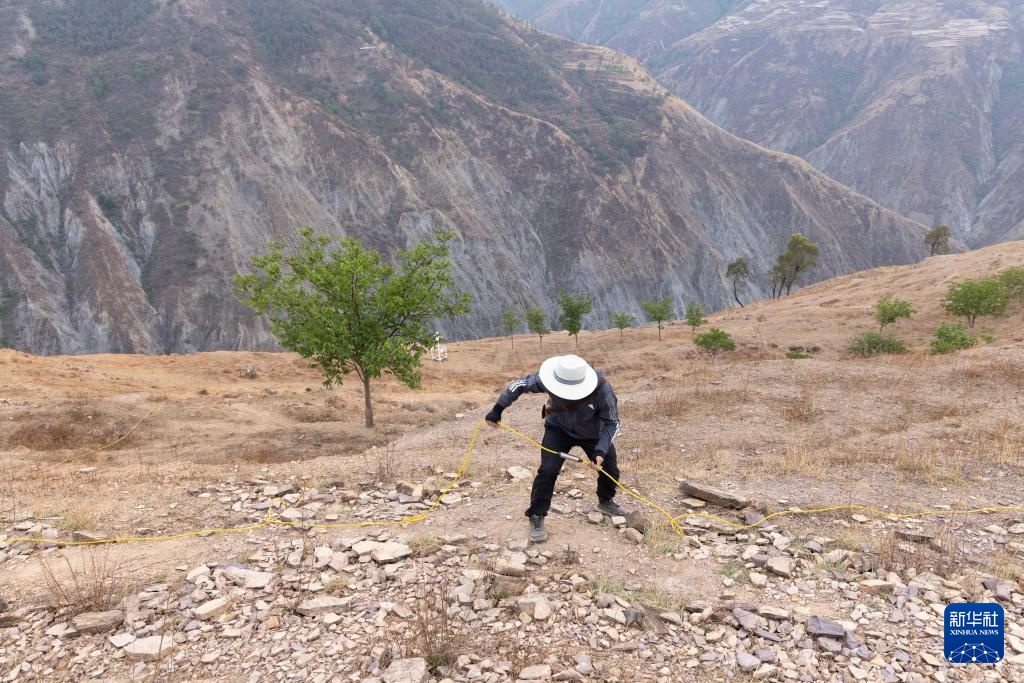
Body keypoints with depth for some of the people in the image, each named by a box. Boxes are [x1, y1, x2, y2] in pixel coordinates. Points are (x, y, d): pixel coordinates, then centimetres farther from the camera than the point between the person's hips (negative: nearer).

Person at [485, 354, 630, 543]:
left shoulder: (602, 389, -37)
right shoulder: (547, 379, -34)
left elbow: (612, 423, -23)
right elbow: (520, 384, -17)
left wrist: (601, 451, -35)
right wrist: (497, 410, -16)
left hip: (593, 433, 1)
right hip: (558, 429, 0)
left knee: (611, 469, 5)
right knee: (548, 470, -16)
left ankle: (606, 502, 38)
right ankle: (536, 517, 1)